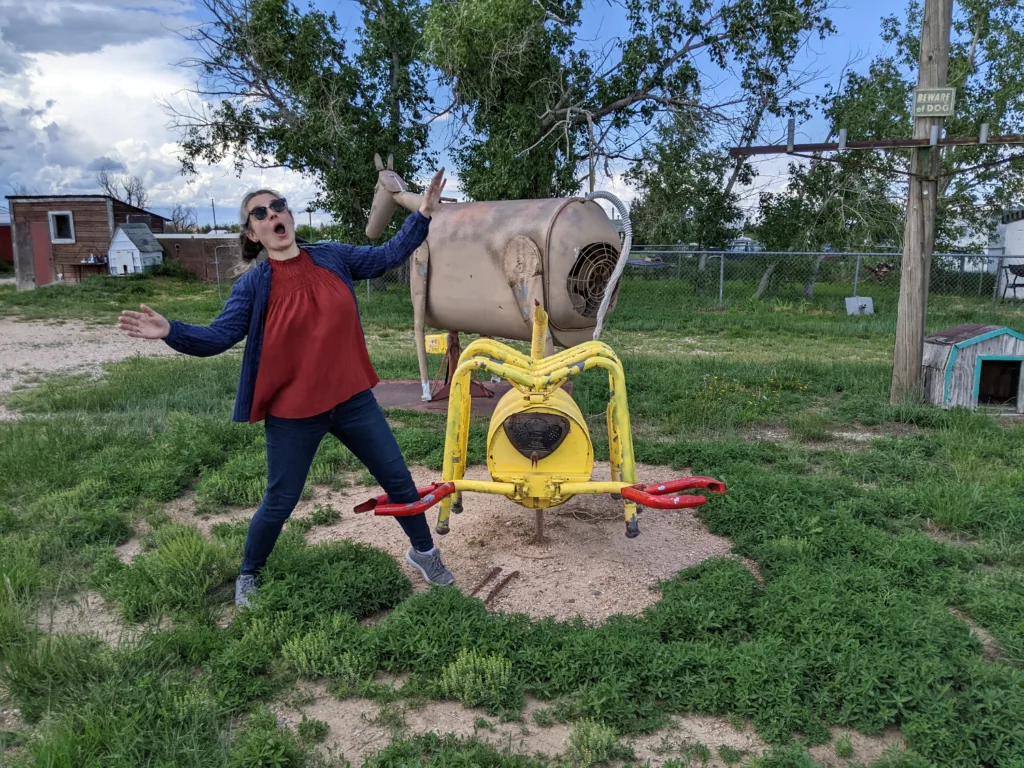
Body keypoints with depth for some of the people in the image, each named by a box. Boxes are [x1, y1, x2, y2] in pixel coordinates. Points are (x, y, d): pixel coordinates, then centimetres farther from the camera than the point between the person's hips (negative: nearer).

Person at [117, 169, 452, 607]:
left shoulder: (333, 257, 2)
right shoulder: (254, 283, -7)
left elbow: (389, 256, 10)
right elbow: (218, 337, -13)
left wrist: (424, 213, 5)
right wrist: (171, 332, -31)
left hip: (352, 399, 3)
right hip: (293, 414, -3)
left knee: (398, 479, 12)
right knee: (279, 504, 8)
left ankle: (423, 552, 37)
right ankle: (248, 575, 36)